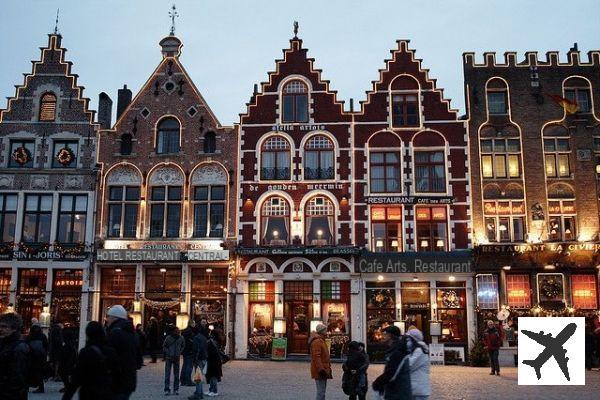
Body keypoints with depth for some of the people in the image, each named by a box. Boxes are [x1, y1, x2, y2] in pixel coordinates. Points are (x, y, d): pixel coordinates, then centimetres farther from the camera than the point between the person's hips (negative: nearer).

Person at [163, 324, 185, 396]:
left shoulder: (181, 338, -3)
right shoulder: (168, 338, -9)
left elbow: (183, 346, 13)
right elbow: (164, 346, 4)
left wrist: (179, 353, 1)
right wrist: (167, 352, -8)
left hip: (177, 358, 2)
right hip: (169, 358, -2)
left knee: (176, 374, 8)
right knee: (167, 374, -3)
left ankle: (176, 389, 16)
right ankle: (167, 390, 3)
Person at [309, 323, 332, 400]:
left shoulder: (321, 340, 18)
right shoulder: (317, 341, -16)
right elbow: (316, 356, -23)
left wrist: (326, 368, 24)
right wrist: (321, 369, -27)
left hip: (324, 369, 11)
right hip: (320, 371, -11)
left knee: (322, 391, 16)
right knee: (321, 392, -10)